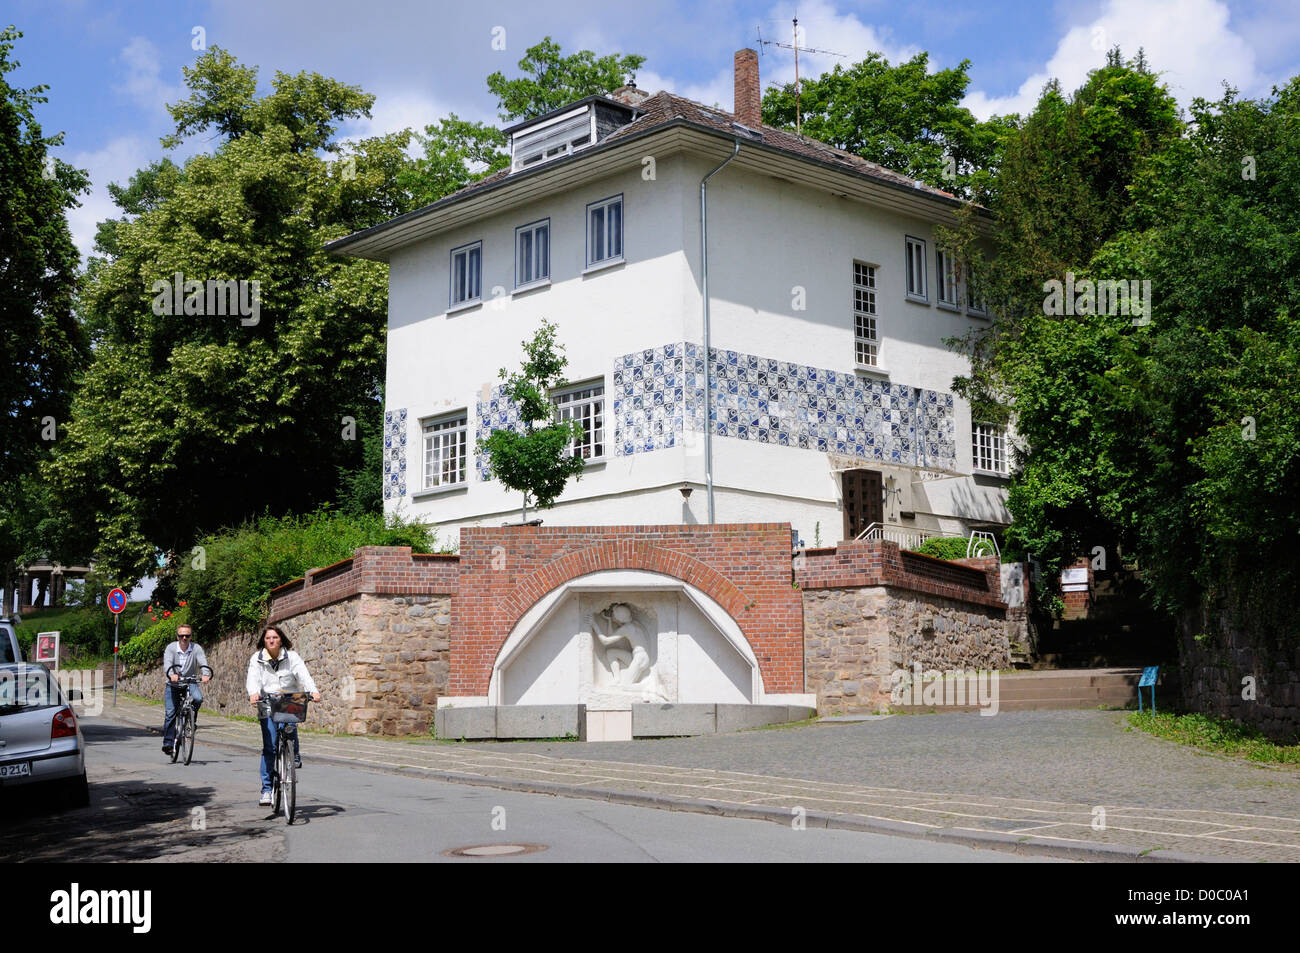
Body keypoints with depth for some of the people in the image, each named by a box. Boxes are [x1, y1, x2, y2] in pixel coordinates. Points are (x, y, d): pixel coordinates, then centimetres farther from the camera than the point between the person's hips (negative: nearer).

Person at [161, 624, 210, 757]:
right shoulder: (171, 648, -11)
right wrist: (171, 674, -49)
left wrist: (205, 675, -45)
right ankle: (168, 743, 0)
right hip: (173, 685, 0)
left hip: (190, 682, 0)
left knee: (198, 698, -28)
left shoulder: (196, 648, -10)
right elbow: (167, 663, -27)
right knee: (170, 713, -9)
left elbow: (203, 662, -24)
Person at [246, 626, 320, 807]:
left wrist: (313, 691, -30)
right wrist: (253, 693, -34)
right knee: (269, 748, -5)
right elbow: (253, 678, -11)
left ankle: (294, 756, -2)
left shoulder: (292, 656, 2)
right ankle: (267, 789, 2)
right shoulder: (257, 659, 4)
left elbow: (303, 674, -12)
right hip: (267, 706, 0)